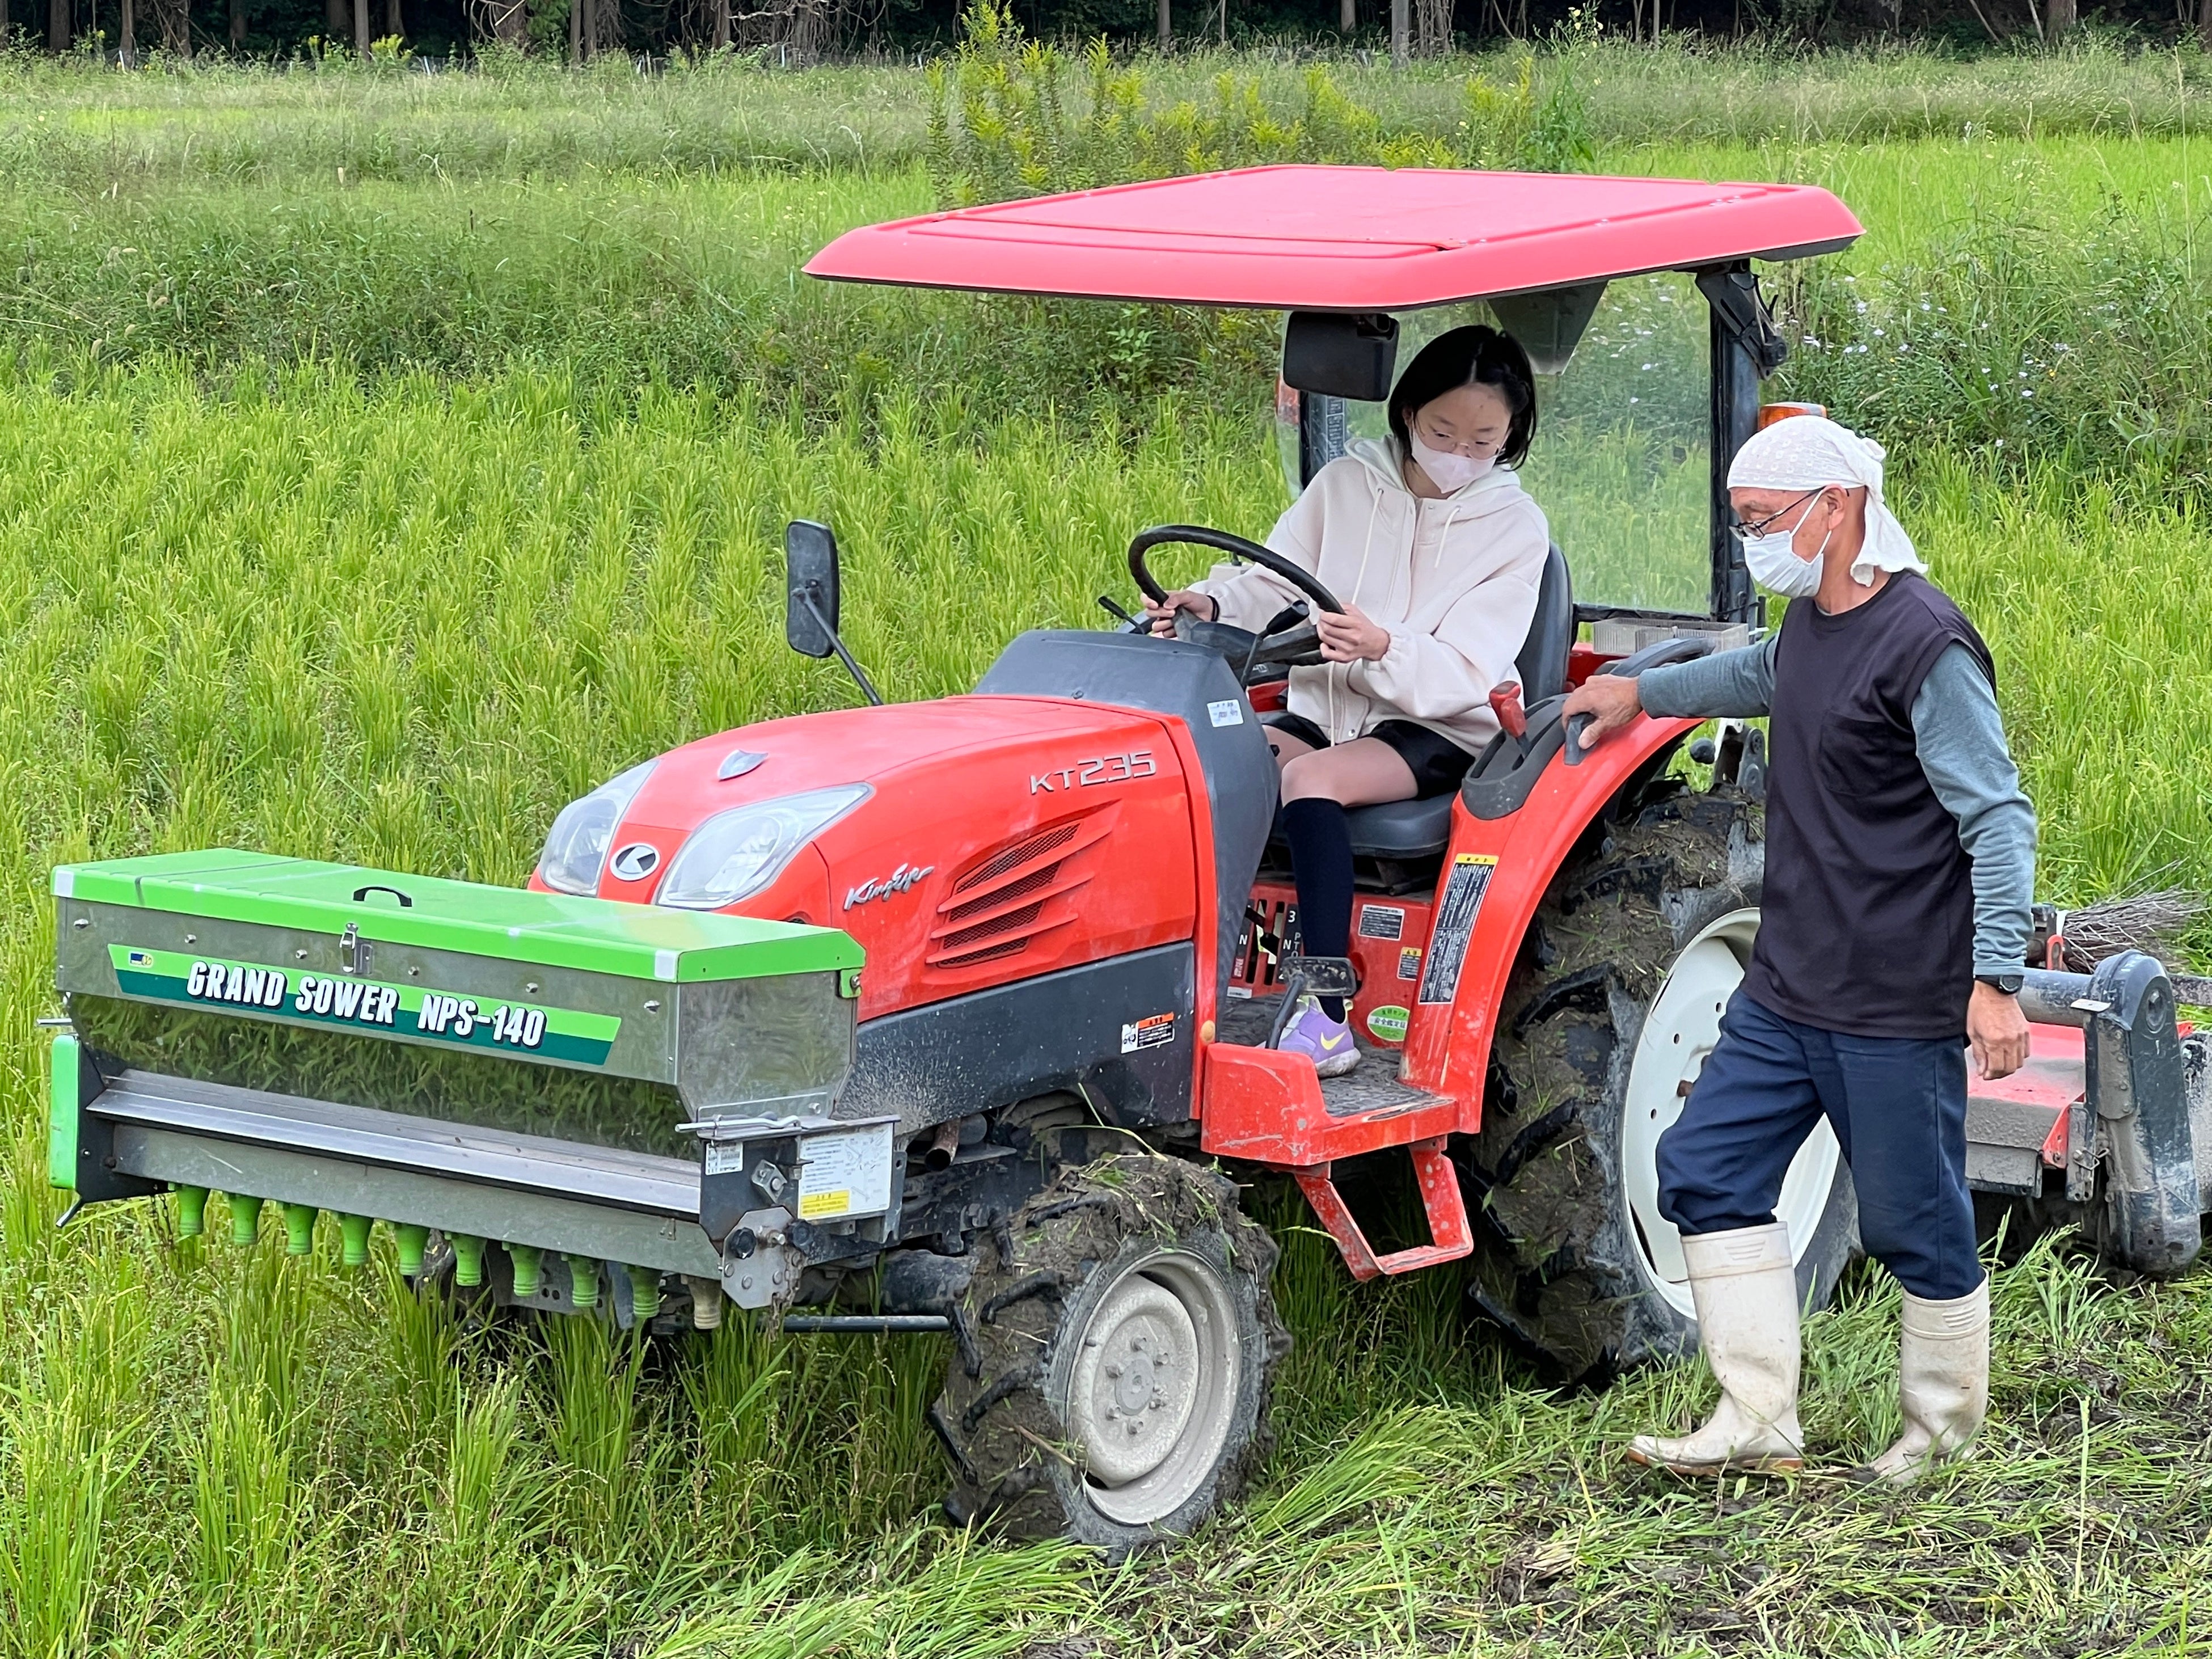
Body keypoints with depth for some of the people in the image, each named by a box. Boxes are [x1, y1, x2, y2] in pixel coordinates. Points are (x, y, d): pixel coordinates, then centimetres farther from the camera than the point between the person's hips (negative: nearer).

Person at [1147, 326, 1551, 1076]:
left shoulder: (1514, 526, -4)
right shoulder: (1346, 484, 6)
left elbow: (1464, 671, -14)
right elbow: (1272, 581, 3)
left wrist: (1382, 649, -35)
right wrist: (1211, 604, -20)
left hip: (1437, 731, -5)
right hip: (1325, 705, 5)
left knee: (1311, 777, -34)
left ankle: (1327, 1020, -39)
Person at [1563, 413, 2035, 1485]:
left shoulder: (1925, 647, -17)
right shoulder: (1808, 624, 10)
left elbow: (2001, 822, -19)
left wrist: (1997, 978, -26)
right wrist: (1642, 693, 41)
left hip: (1897, 1011, -9)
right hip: (1786, 993, 9)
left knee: (1916, 1228, 3)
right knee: (1707, 1174, 5)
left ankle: (1943, 1433, 22)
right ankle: (1760, 1423, 9)